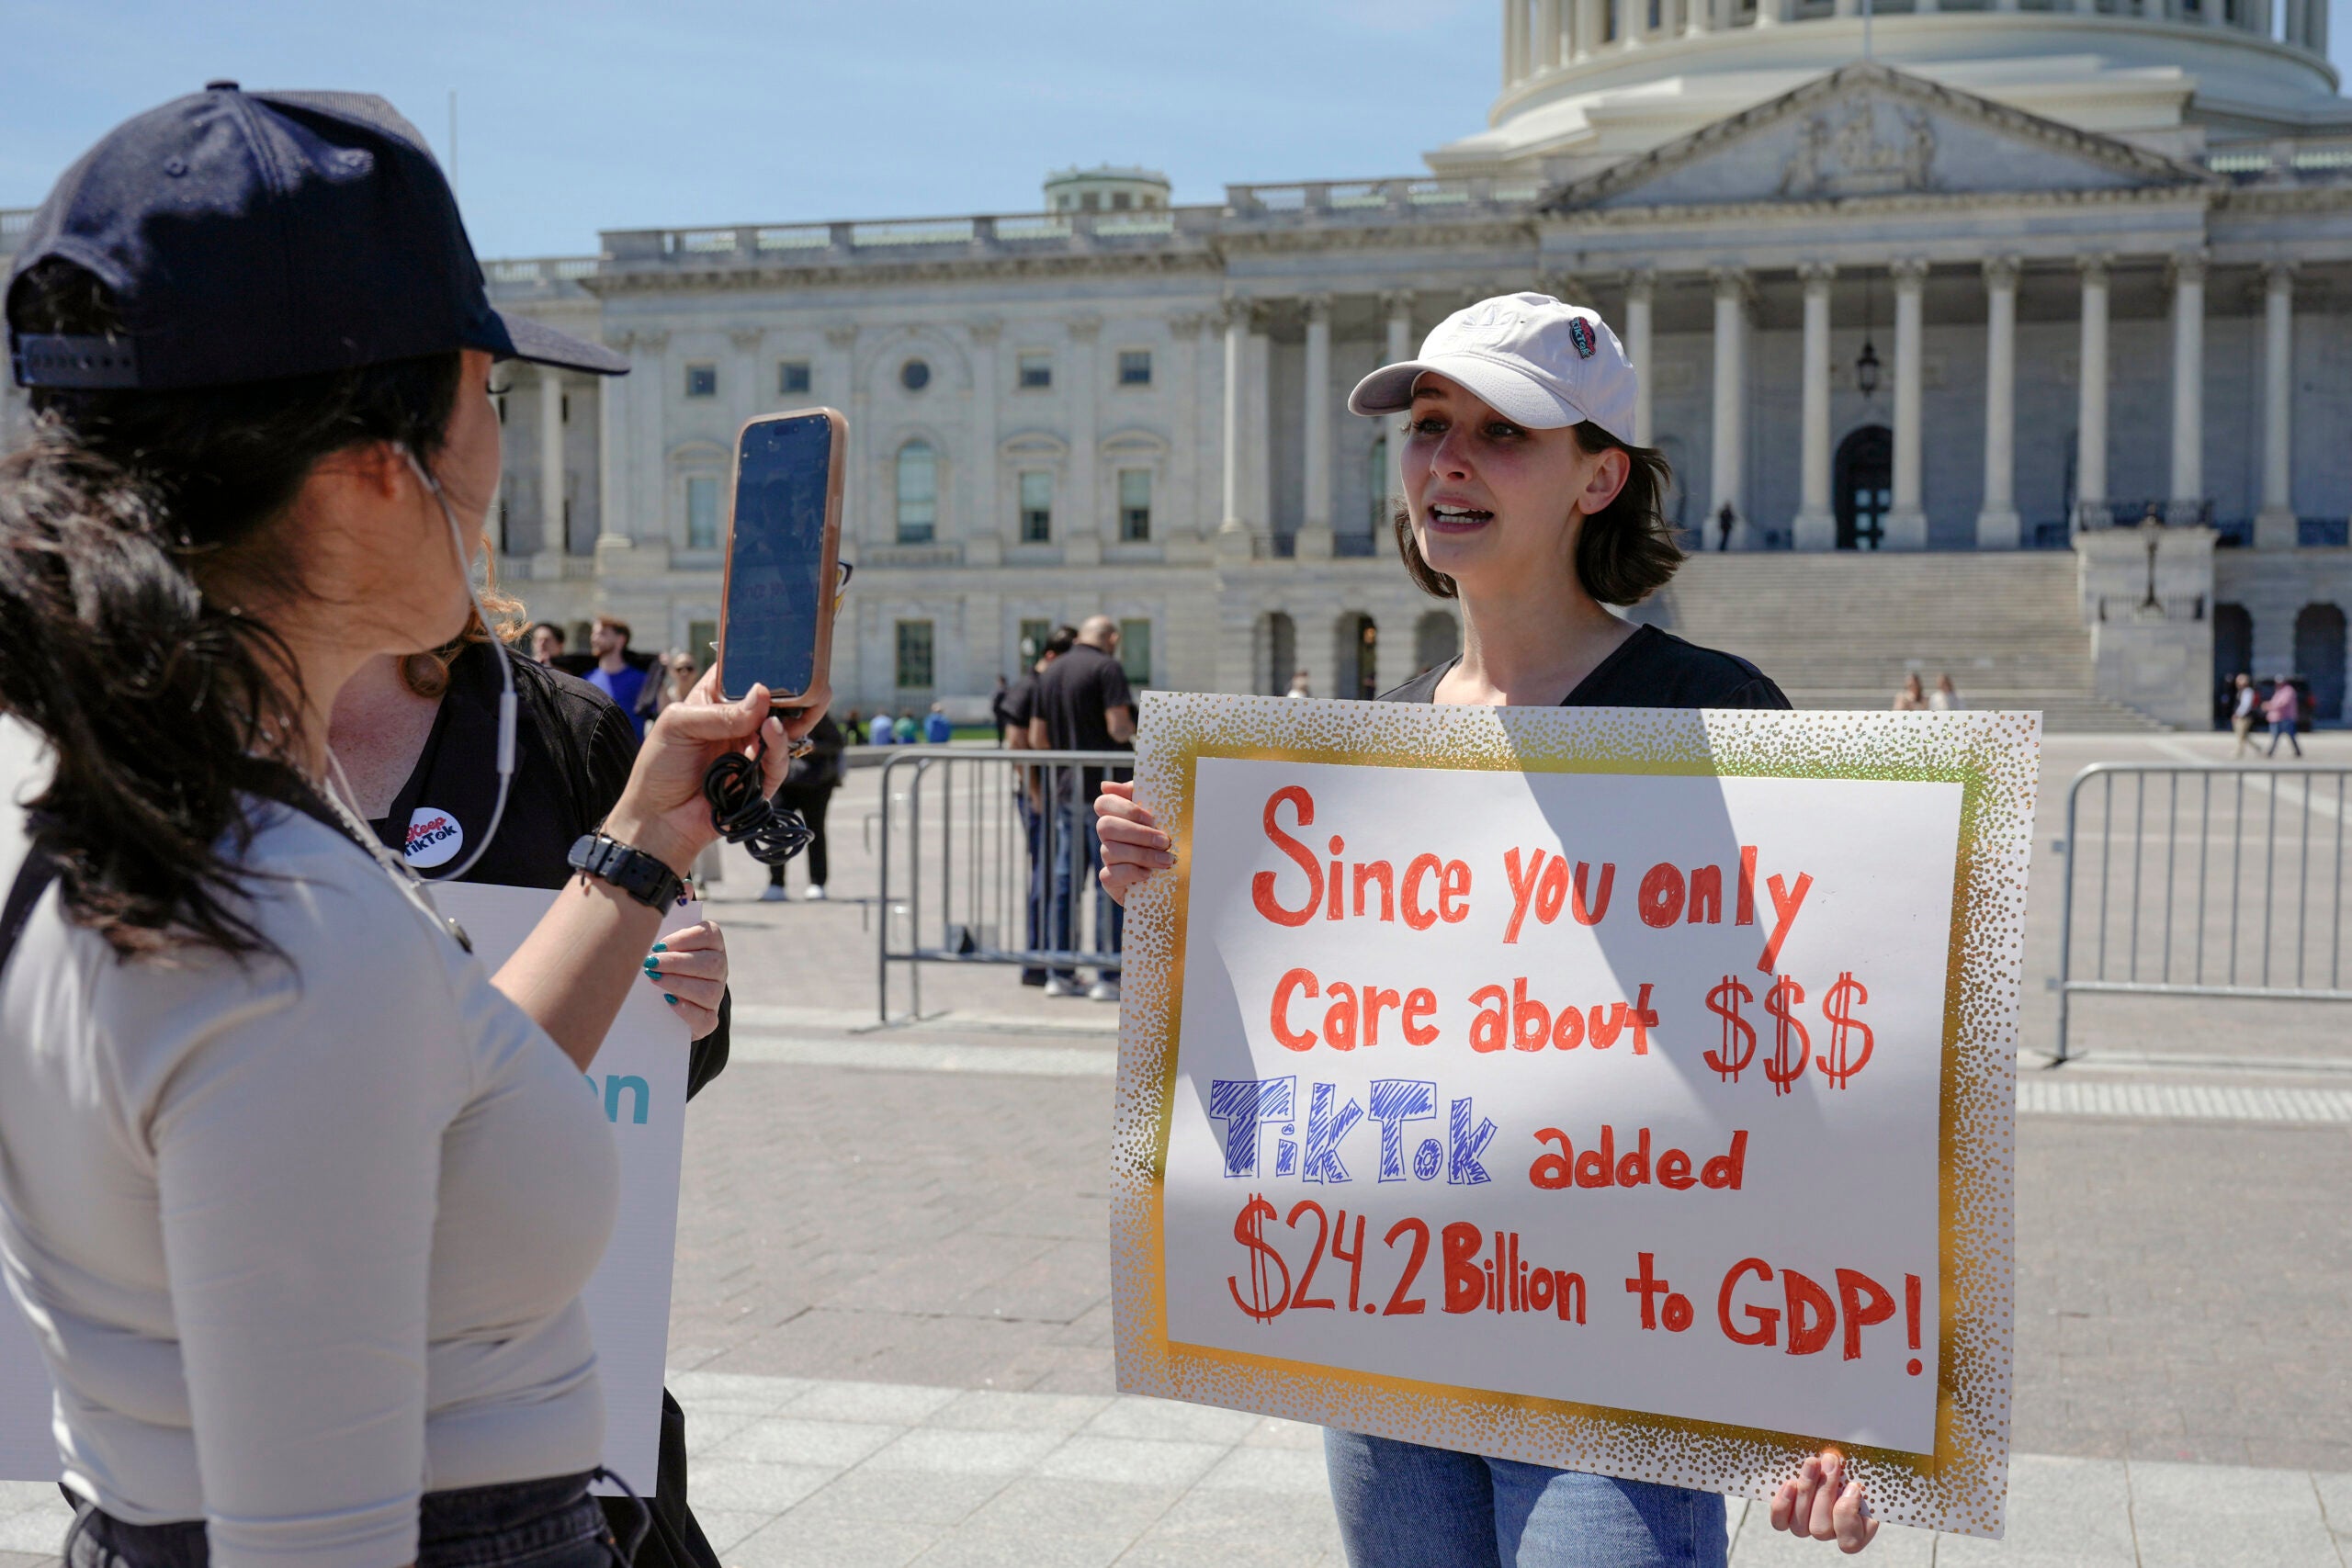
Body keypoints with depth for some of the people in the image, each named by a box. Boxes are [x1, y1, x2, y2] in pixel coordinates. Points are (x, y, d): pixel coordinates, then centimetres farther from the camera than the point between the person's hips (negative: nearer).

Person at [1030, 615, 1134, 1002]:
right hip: (1103, 789, -7)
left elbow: (1037, 737, 12)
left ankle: (1060, 973, 12)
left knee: (1065, 880, 10)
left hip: (1064, 791, 7)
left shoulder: (1050, 673, 13)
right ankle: (1108, 977, -2)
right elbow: (1118, 726, -19)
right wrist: (1132, 732, 3)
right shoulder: (1106, 668, -9)